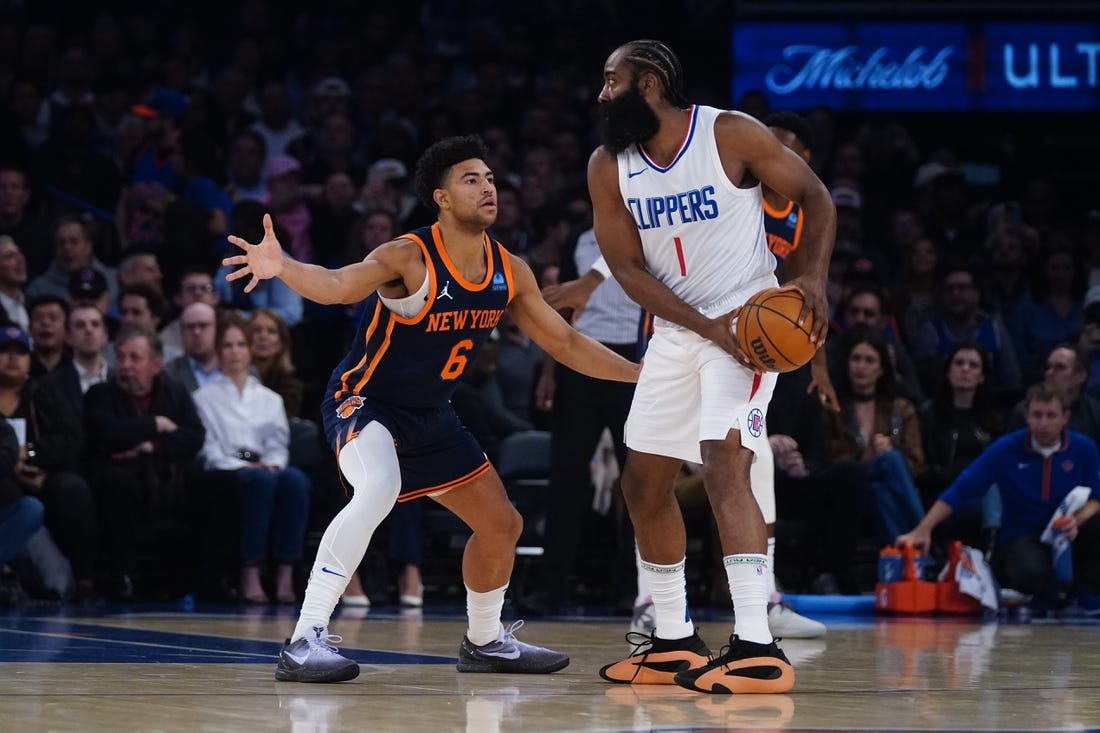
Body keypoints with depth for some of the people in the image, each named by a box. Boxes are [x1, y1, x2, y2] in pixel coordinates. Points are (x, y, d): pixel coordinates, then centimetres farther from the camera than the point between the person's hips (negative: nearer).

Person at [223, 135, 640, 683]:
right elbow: (338, 285, -42)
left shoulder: (510, 273, -3)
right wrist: (282, 267, -62)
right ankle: (304, 642, -36)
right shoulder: (409, 258, -24)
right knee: (379, 489, -36)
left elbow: (566, 343, 9)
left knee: (502, 525, 12)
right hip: (363, 401, -8)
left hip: (430, 417, 8)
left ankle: (485, 642, 38)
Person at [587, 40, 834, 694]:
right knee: (644, 482, 9)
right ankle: (675, 643, 24)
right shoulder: (608, 168, -1)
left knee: (724, 463, -22)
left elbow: (814, 195, -5)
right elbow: (629, 269, -4)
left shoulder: (731, 136, -14)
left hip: (749, 321, -7)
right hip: (677, 330, 7)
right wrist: (709, 328, -16)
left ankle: (758, 650, -27)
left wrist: (812, 277, -20)